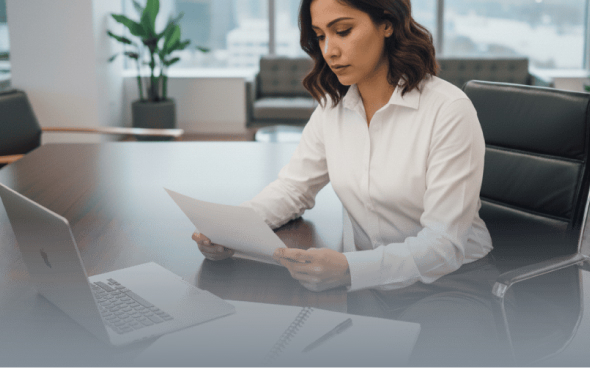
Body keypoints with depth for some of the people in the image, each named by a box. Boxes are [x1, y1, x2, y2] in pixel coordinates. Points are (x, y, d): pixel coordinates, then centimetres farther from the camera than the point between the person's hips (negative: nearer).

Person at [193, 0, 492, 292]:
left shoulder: (448, 111, -17)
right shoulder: (333, 107, 3)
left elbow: (444, 244, -22)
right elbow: (293, 187, 9)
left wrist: (350, 269, -38)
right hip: (372, 278, 5)